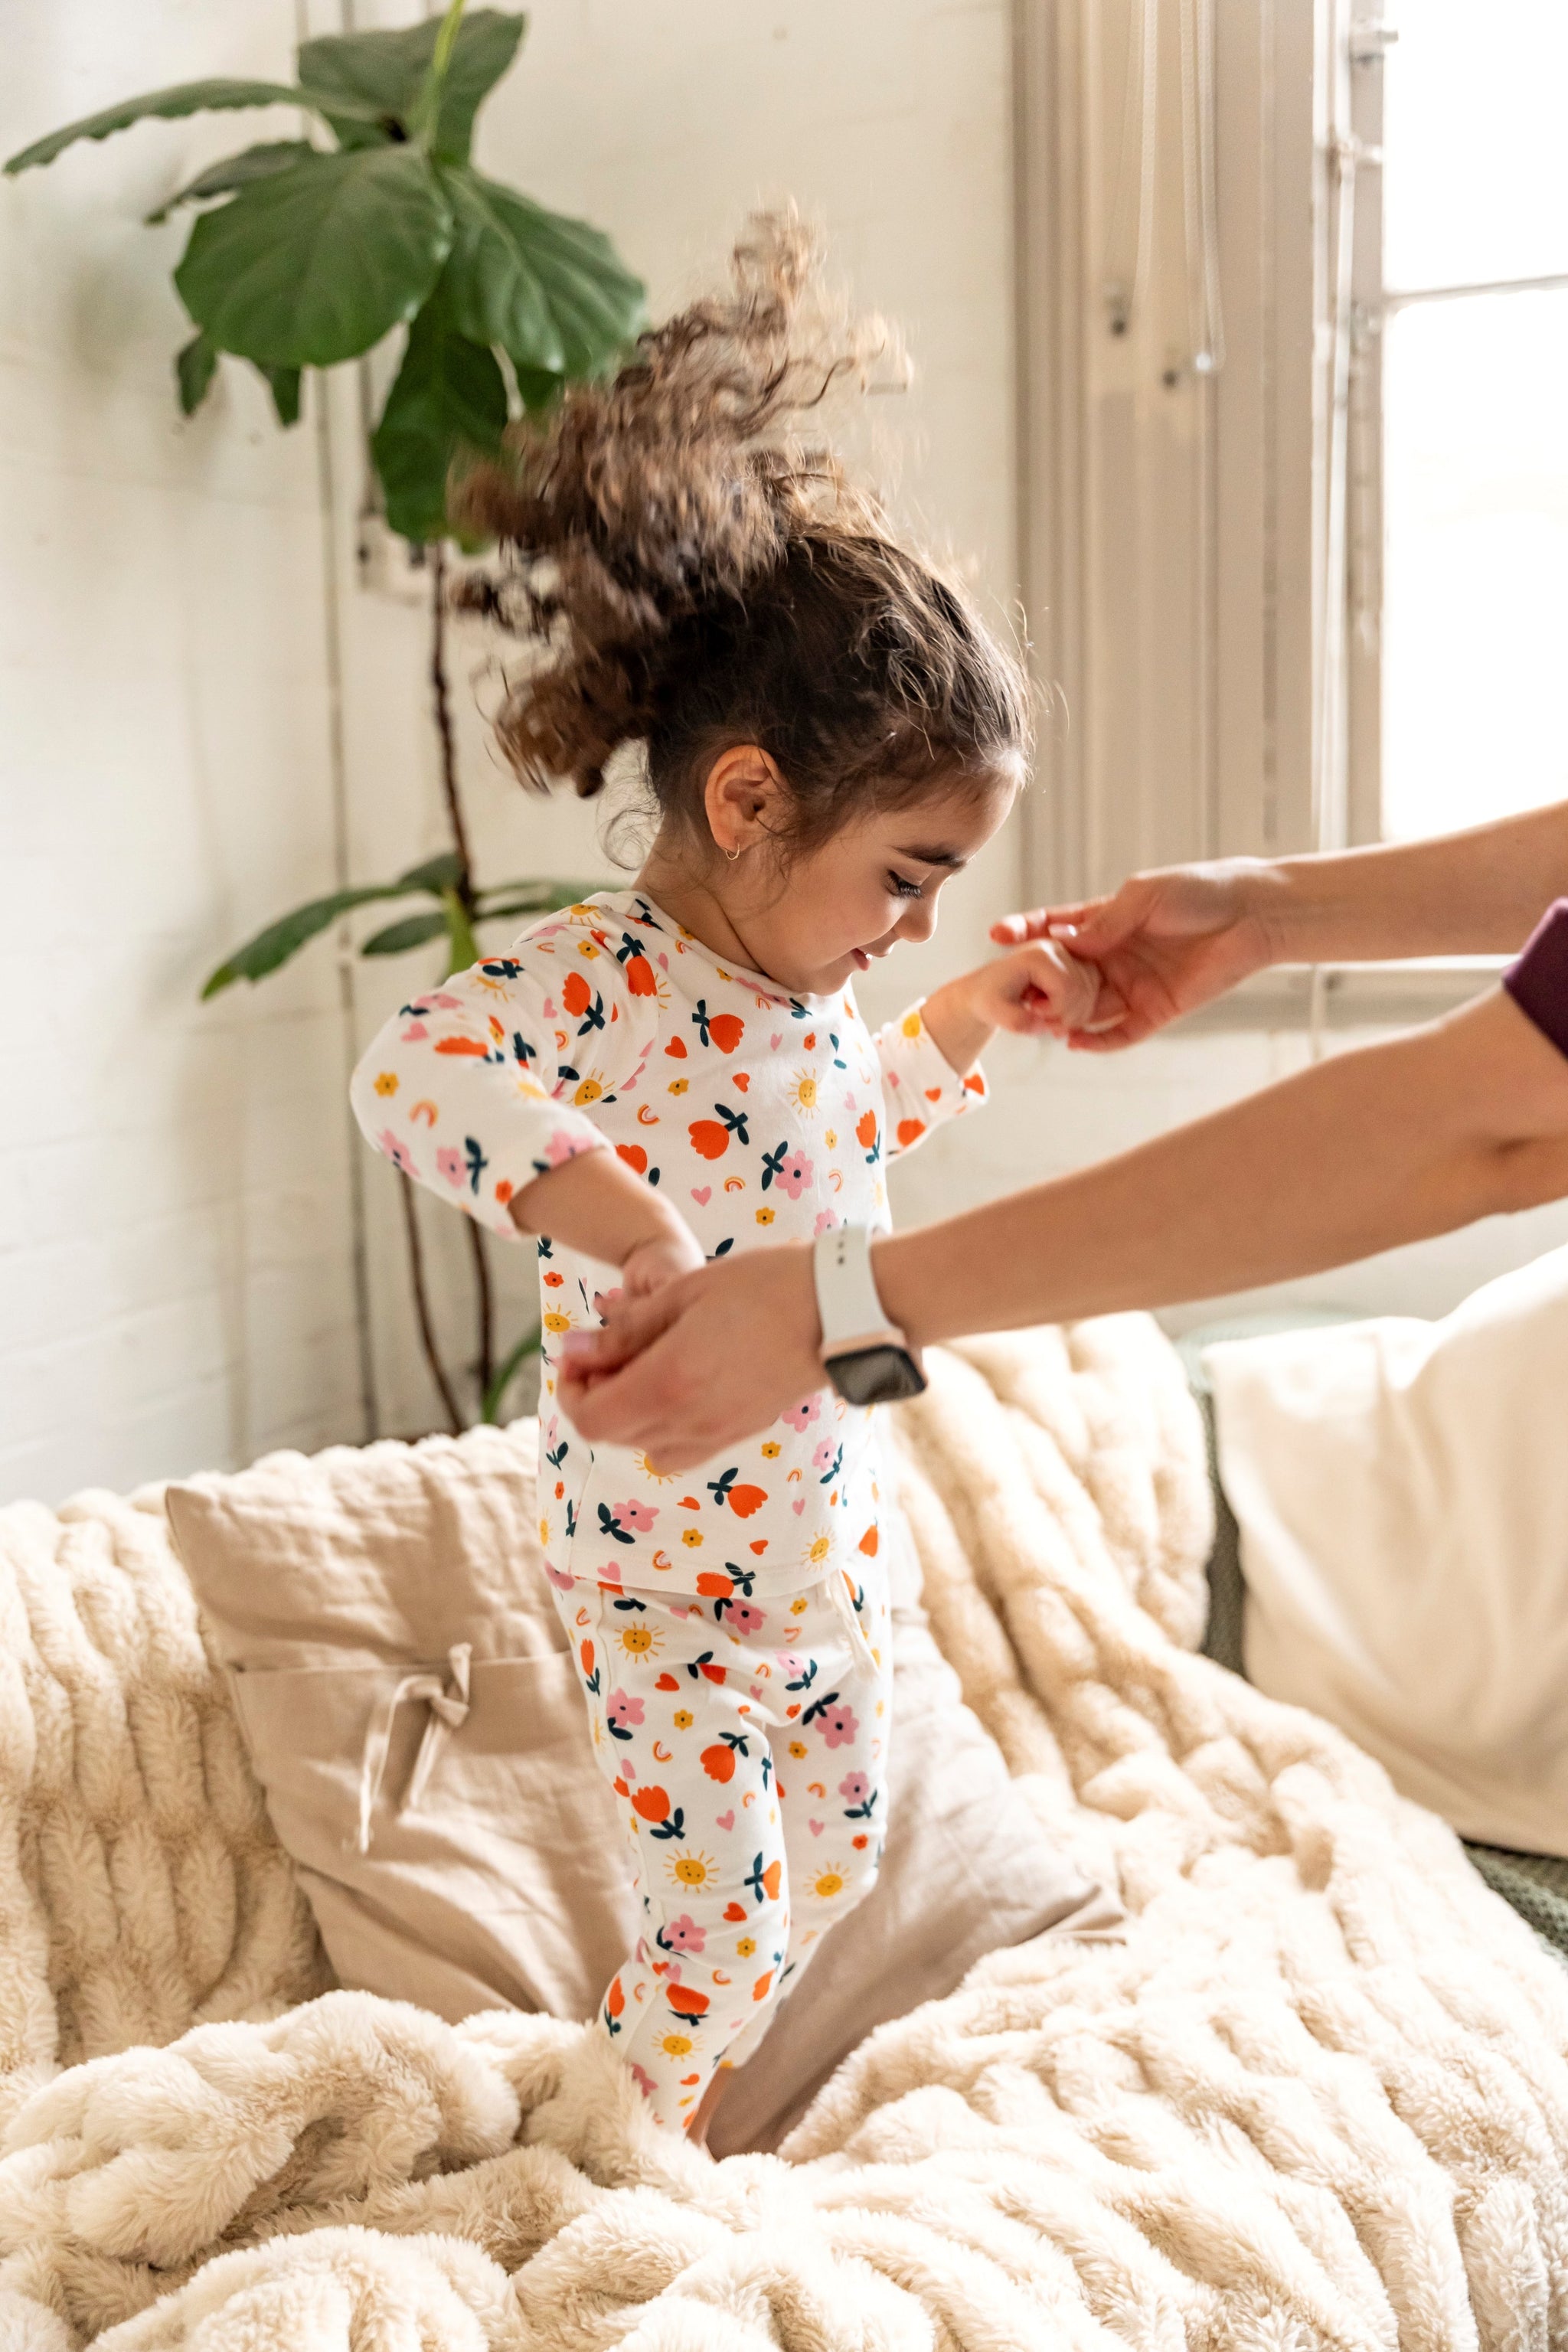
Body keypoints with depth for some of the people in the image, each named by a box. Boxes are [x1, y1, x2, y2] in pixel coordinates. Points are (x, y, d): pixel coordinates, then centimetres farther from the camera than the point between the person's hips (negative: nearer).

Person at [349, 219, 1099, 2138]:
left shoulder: (806, 986, 1)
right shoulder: (598, 976, -25)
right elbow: (406, 1074, -41)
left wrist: (964, 1027, 9)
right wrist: (589, 1200, -52)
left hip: (831, 1532, 8)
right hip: (662, 1567, -8)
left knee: (836, 1862, 24)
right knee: (716, 1916, 6)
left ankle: (713, 2091, 49)